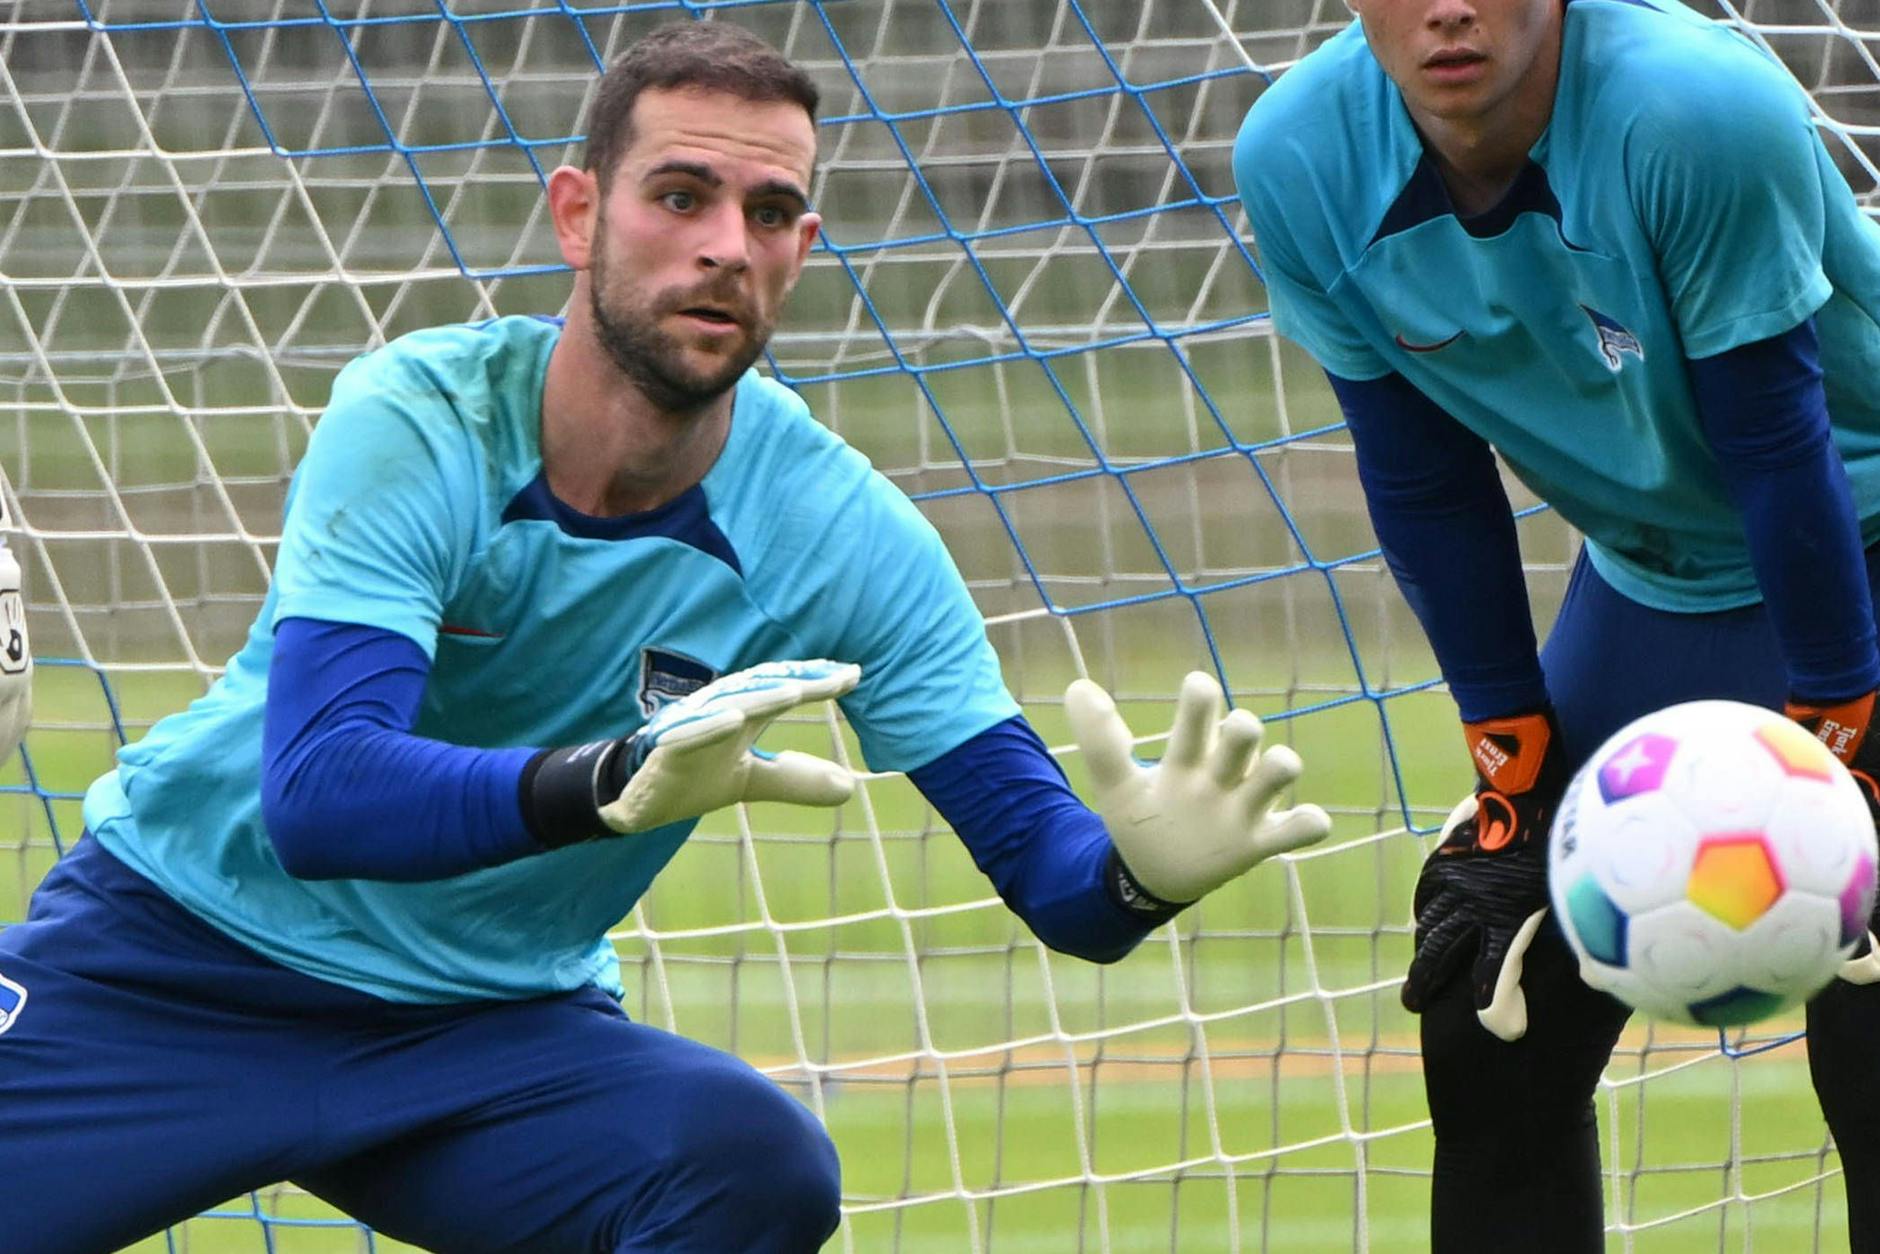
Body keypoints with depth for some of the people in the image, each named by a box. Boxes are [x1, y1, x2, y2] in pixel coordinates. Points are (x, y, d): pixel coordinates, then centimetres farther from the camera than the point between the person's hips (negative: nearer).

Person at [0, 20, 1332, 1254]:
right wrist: (614, 785, -49)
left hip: (495, 1029, 2)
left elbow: (1041, 860, -12)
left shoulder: (838, 534, -11)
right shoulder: (420, 423, -18)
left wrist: (1138, 869, -37)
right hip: (167, 962, -2)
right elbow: (315, 794, -32)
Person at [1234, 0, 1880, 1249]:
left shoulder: (1700, 110, -33)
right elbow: (1424, 482, -6)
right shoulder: (1299, 164, -17)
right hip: (1648, 576, 6)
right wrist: (1511, 773, -2)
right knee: (1491, 1029, 3)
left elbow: (1777, 448, -25)